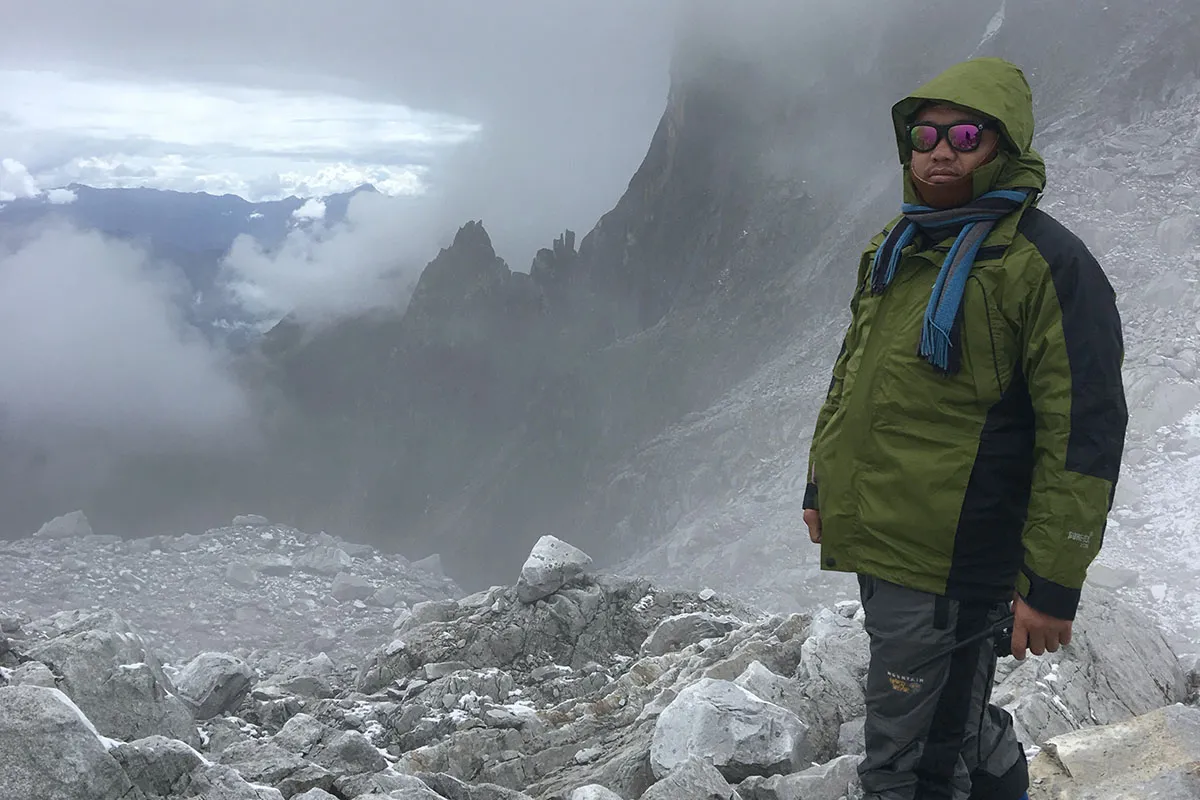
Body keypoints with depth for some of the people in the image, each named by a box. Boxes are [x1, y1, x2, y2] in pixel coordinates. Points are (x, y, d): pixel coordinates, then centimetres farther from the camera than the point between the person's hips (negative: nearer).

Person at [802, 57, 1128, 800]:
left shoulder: (1046, 262, -14)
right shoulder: (891, 250, 11)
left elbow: (1083, 433, -16)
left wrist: (1054, 584, -17)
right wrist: (822, 487, 22)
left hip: (951, 564, -8)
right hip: (874, 538, 8)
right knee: (953, 717, 26)